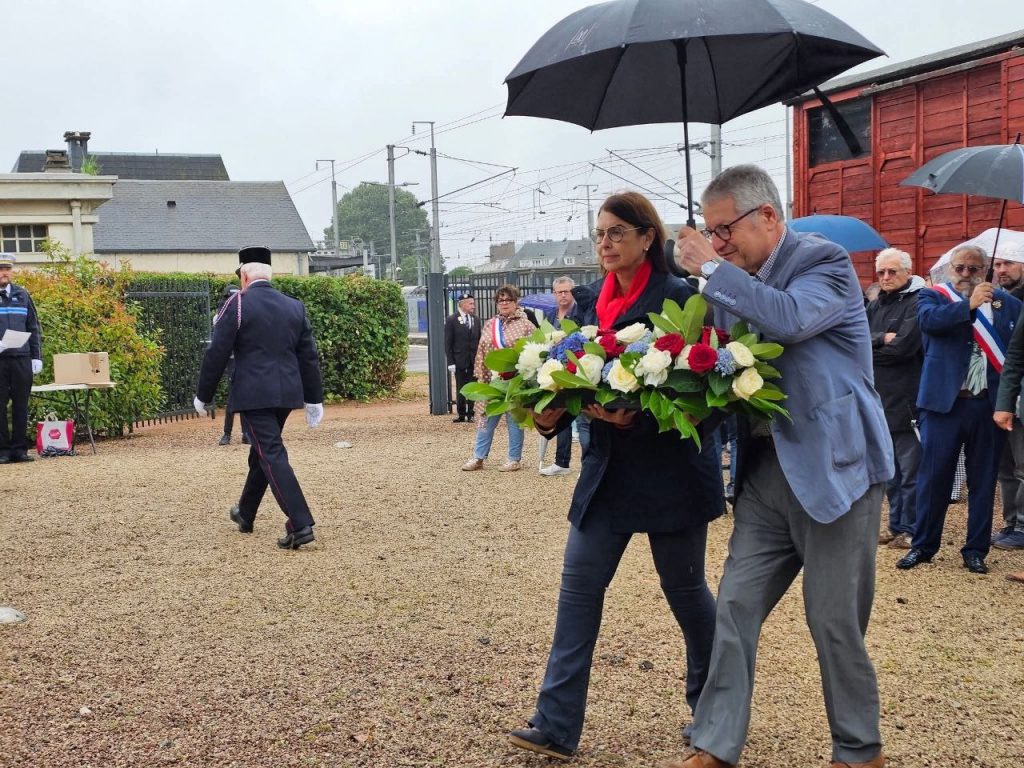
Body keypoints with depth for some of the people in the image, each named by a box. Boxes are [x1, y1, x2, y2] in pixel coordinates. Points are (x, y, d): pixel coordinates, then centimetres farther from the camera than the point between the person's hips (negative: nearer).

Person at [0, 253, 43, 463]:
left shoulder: (22, 295, 12)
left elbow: (34, 328, 14)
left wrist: (37, 357, 8)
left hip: (22, 359, 3)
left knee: (21, 405, 5)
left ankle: (19, 448, 12)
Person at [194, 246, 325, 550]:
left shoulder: (237, 305, -6)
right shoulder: (295, 306, 9)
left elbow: (216, 355, -7)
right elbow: (309, 356, 10)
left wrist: (202, 396, 3)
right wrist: (314, 399, 16)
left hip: (253, 395, -6)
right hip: (287, 393, 6)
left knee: (272, 456, -7)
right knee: (262, 451, 21)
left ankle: (300, 525, -16)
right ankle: (246, 514, 37)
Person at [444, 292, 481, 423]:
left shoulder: (476, 320, 9)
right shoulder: (451, 320, -4)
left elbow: (479, 340, 11)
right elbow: (448, 343, -5)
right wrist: (451, 362, -10)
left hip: (474, 360, 3)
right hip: (460, 361, -3)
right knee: (461, 389, 4)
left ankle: (470, 414, 12)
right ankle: (461, 414, 14)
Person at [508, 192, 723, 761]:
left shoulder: (678, 298, -11)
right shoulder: (590, 301, 7)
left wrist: (636, 415, -28)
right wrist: (552, 414, -10)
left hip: (672, 471, -5)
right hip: (607, 470, 6)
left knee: (685, 587, 9)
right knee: (579, 586, 0)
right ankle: (557, 726, 4)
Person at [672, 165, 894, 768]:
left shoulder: (825, 262, -8)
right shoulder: (736, 281, 11)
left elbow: (791, 320, -28)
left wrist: (713, 268, -20)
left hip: (832, 467, -6)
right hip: (765, 469, 7)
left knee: (835, 623, 3)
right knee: (735, 610, 5)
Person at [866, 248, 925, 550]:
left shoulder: (917, 303, -8)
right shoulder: (876, 305, 15)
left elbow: (903, 347, -19)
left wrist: (867, 350, -5)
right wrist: (881, 340, -15)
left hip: (906, 399, -8)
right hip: (880, 399, 8)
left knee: (910, 469, -2)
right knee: (890, 469, 14)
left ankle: (910, 530, 5)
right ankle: (896, 525, 23)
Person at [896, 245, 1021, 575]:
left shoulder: (1006, 303, 9)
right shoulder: (933, 296, 4)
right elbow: (928, 319, -18)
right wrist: (969, 305, -26)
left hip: (989, 403, 2)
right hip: (944, 400, -2)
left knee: (983, 480, 8)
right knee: (934, 475, 4)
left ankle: (976, 549, 19)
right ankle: (923, 545, 16)